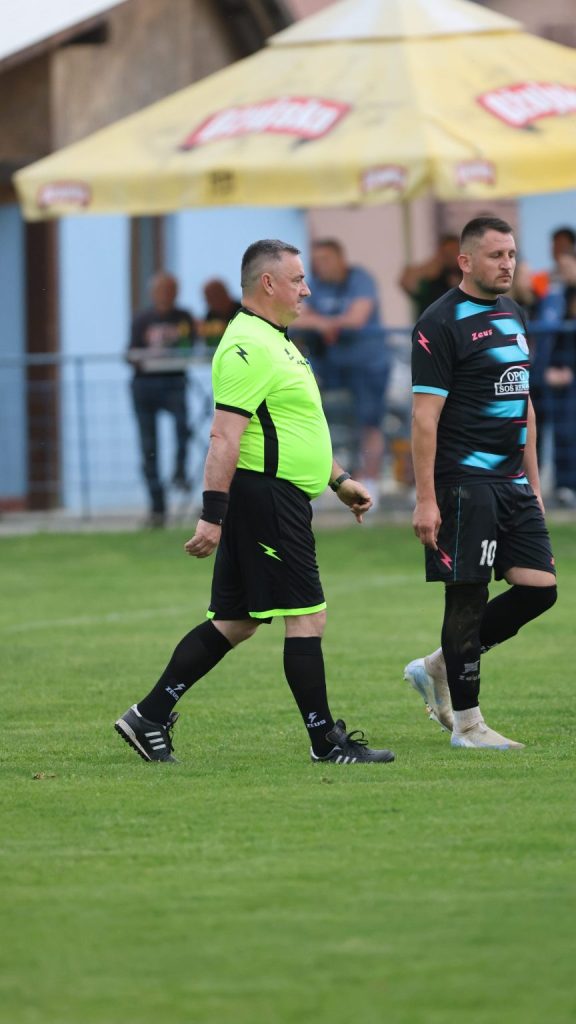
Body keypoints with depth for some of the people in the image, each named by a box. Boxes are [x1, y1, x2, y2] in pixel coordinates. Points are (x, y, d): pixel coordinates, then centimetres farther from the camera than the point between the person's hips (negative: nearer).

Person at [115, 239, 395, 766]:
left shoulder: (274, 341, 19)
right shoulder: (249, 347, -16)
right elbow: (224, 436, -22)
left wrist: (339, 479, 29)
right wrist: (213, 515, -26)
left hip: (276, 499, 11)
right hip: (266, 499, -11)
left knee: (233, 623, 11)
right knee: (306, 618, -6)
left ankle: (150, 718, 13)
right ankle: (326, 741, -1)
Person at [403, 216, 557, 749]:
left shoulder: (513, 315, 16)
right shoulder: (442, 323, -10)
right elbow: (425, 415, -13)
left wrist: (534, 484, 20)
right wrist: (425, 500, -18)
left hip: (513, 483, 8)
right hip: (465, 482, -8)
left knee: (540, 587, 3)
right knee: (468, 598, -3)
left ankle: (438, 668, 17)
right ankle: (467, 723, 5)